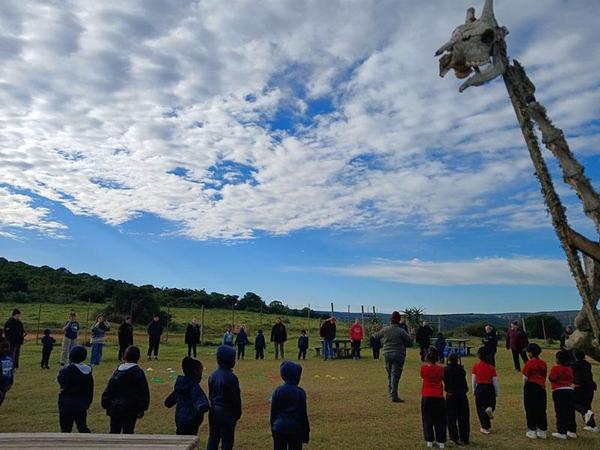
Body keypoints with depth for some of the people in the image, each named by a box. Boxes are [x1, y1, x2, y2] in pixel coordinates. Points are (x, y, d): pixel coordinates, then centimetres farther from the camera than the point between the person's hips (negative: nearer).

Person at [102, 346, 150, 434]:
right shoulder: (139, 372, -11)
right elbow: (144, 393, -8)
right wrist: (142, 408, 2)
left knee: (114, 431, 15)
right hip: (131, 410, -4)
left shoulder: (117, 371, 1)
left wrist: (106, 405, 15)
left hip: (115, 408, 4)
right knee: (128, 432, 4)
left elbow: (108, 390, 6)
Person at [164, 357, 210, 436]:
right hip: (190, 424, -8)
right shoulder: (194, 387, -21)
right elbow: (202, 407, -36)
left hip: (180, 422, 8)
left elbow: (168, 402, 15)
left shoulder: (180, 385, 4)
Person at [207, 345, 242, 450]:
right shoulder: (231, 377, -19)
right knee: (227, 441, 4)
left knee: (213, 439, 15)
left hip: (214, 411, 7)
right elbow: (236, 398, -13)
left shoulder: (212, 376, 2)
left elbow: (210, 395, 11)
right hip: (227, 412, -7)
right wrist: (238, 413, -1)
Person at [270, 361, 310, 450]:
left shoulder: (277, 391, -2)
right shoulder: (300, 392, -11)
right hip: (295, 429, -2)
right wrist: (306, 432, 3)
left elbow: (273, 412, 3)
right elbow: (303, 414, -7)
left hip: (279, 429, 3)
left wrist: (273, 428, 15)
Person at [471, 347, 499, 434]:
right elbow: (495, 381, -2)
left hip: (480, 388, -1)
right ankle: (490, 408, -8)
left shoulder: (476, 367, -9)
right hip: (490, 388, 1)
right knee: (491, 403, 26)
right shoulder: (491, 367, -7)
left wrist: (474, 391, 11)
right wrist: (497, 392, 11)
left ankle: (485, 427, 14)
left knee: (481, 409, 10)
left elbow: (473, 380, -3)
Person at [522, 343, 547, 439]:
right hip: (541, 387, 5)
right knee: (541, 409, 13)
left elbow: (525, 377, -7)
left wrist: (526, 384, 11)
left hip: (530, 387, -5)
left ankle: (532, 431, 7)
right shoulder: (543, 363, 5)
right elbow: (544, 376, 9)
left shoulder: (529, 363, -10)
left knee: (530, 409, 4)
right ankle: (542, 431, 19)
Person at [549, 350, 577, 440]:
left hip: (559, 392, -7)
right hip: (570, 390, 7)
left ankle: (562, 433, -3)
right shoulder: (570, 369, 9)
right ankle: (572, 431, 23)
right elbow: (572, 380, 14)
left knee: (560, 412, -3)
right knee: (570, 412, 14)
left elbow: (551, 379, -13)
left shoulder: (555, 368, -12)